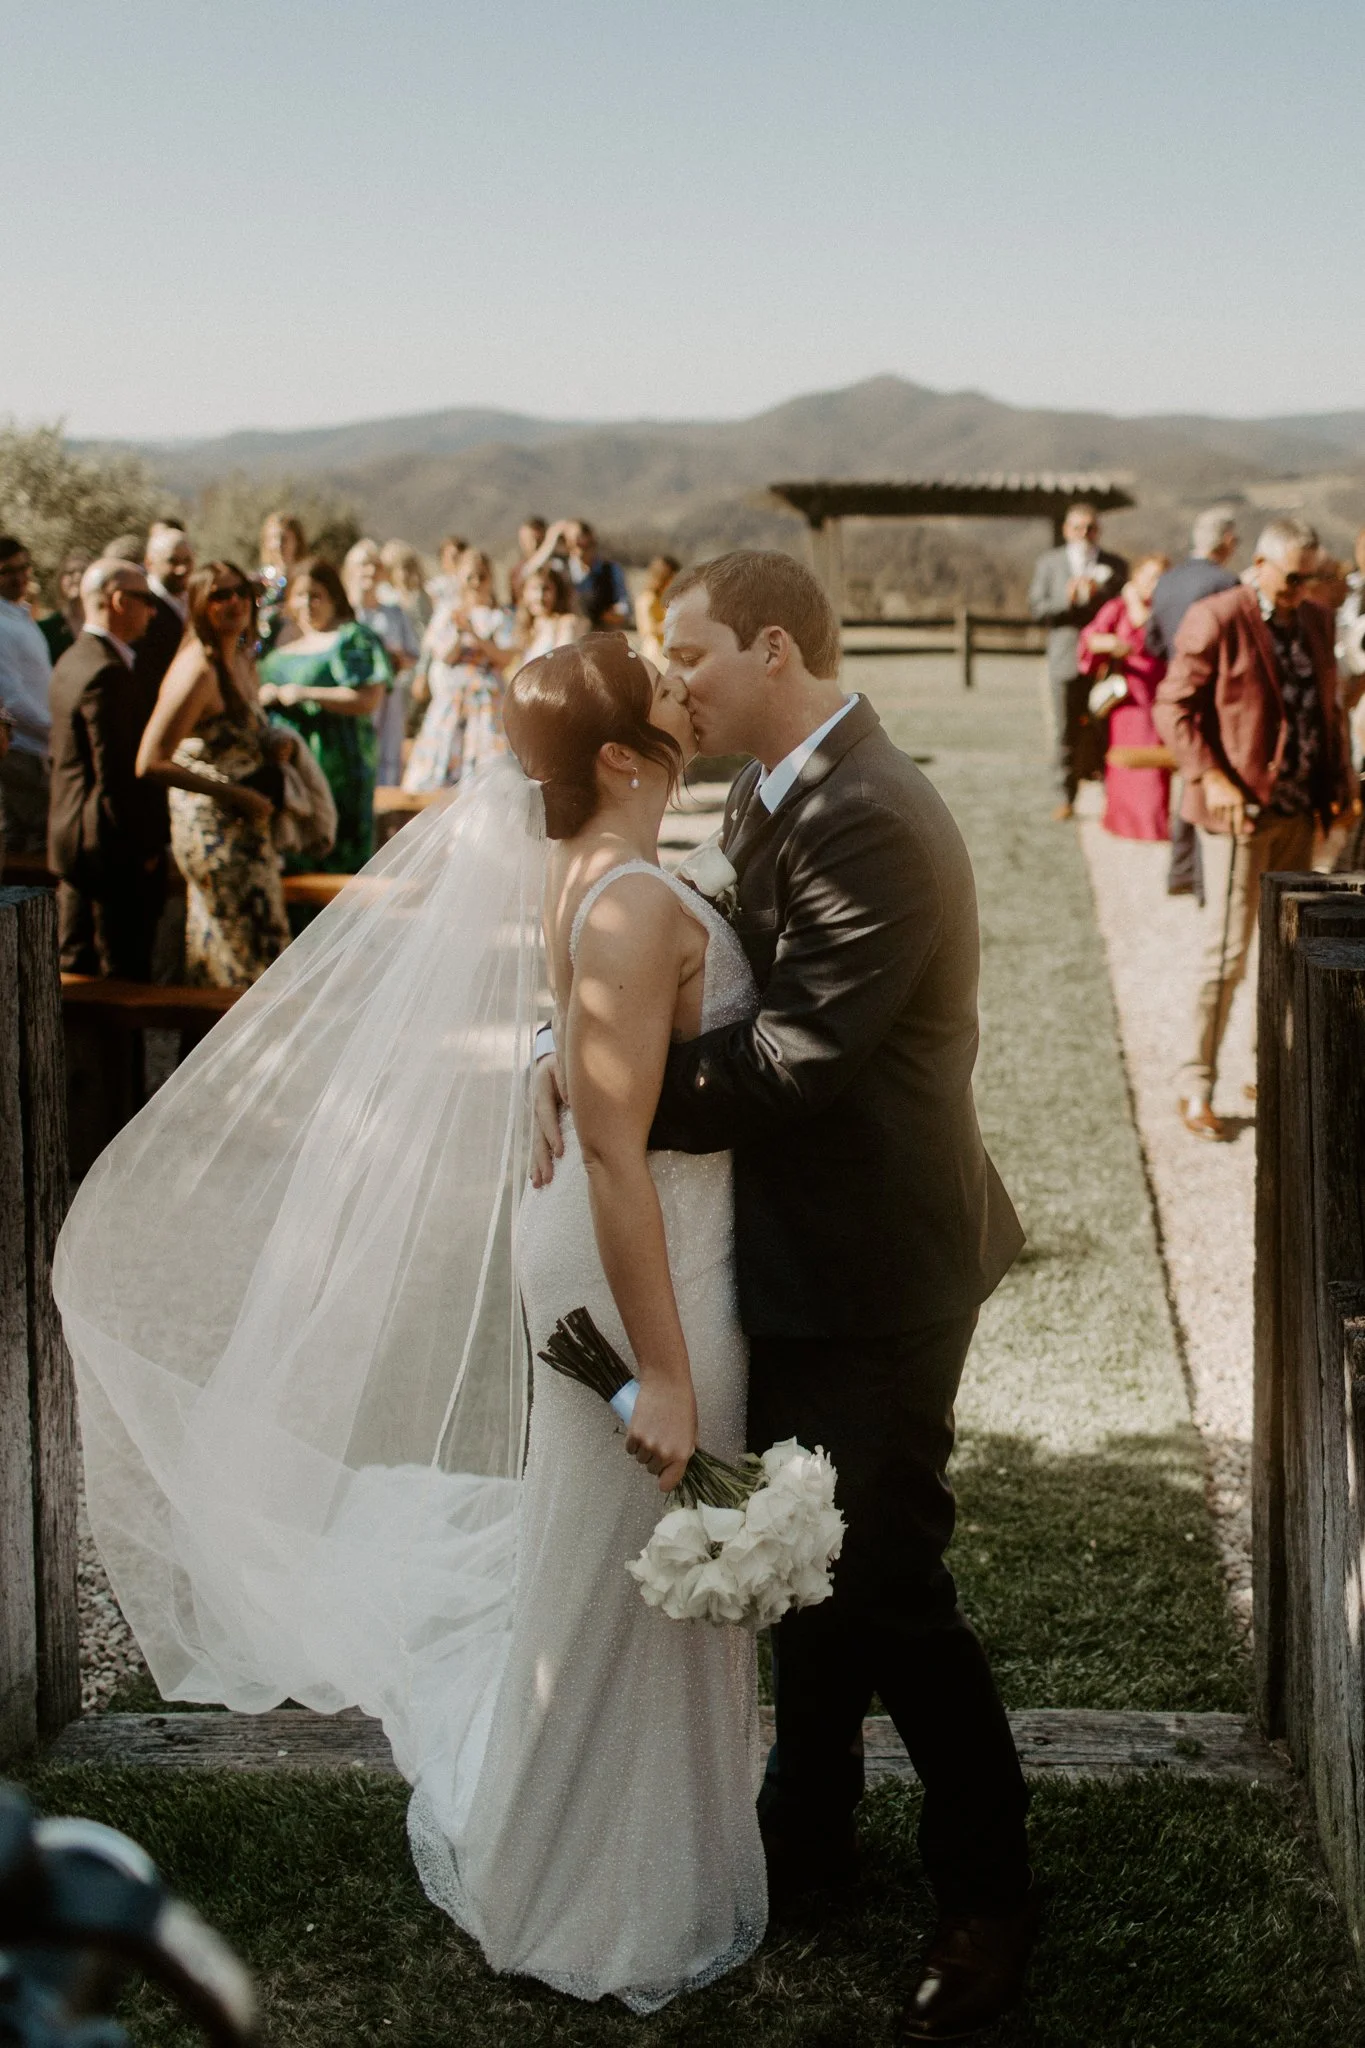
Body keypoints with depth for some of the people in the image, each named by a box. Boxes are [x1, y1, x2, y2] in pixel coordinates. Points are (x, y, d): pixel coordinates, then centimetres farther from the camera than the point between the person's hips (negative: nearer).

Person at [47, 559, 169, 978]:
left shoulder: (72, 661, 12)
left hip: (74, 844, 10)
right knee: (124, 976, -4)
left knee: (76, 967, 15)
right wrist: (143, 848, -16)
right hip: (116, 850, -10)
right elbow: (118, 774, -22)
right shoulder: (109, 673, -20)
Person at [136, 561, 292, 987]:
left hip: (247, 823, 9)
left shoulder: (243, 659, 8)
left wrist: (274, 744, 2)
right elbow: (151, 763, -25)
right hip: (214, 829, -9)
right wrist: (233, 795, -21)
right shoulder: (198, 669, -20)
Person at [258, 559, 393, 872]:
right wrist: (262, 696, 3)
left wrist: (306, 694, -15)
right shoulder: (283, 647, 18)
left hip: (334, 768, -6)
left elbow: (368, 700, -12)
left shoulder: (352, 638, -1)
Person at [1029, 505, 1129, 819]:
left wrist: (1099, 592, -14)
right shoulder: (1049, 563, 10)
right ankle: (1065, 796, 7)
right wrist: (1066, 600, -16)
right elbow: (1037, 608, 2)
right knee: (1067, 733, 0)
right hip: (1066, 660, 0)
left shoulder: (1115, 566, 10)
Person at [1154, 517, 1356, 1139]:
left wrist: (1337, 783, 8)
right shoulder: (1216, 620, -10)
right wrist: (1210, 778, -21)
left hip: (1298, 808, 7)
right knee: (1229, 948, -6)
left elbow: (1325, 709, 17)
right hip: (1240, 807, -7)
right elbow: (1173, 707, -11)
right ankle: (1196, 1087, 3)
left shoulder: (1314, 621, 12)